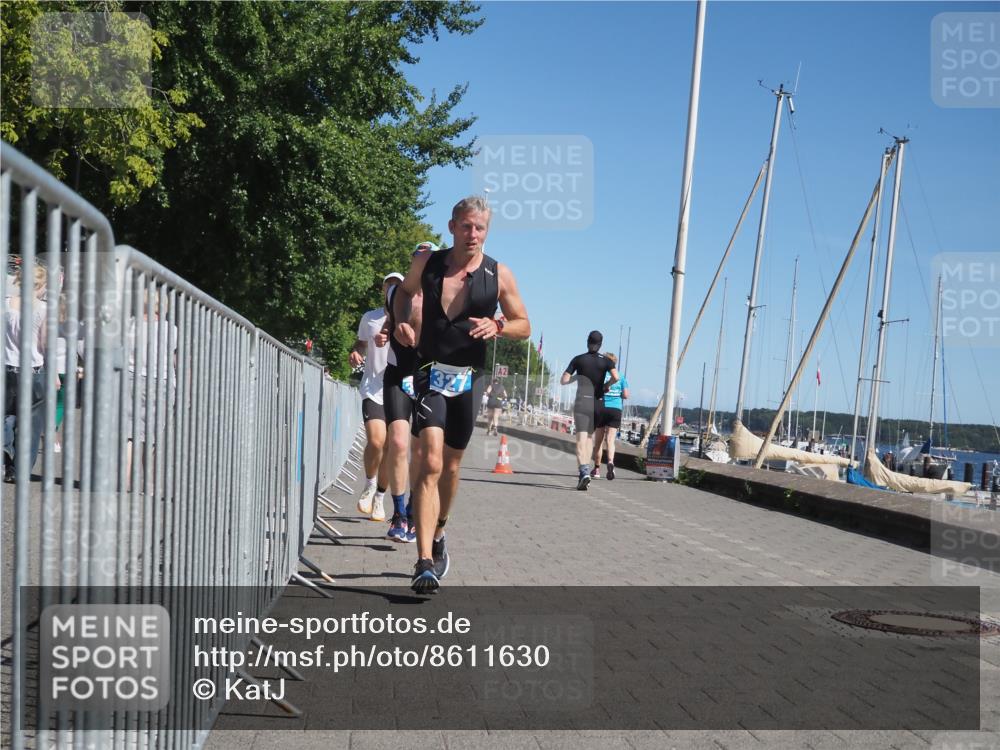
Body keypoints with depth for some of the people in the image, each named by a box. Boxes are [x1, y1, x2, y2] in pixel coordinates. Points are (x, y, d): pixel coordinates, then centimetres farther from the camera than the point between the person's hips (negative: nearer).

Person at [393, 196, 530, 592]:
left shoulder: (499, 275, -2)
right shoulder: (426, 263, 0)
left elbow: (524, 325, 7)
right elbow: (405, 291, 21)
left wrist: (497, 326, -14)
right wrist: (402, 322, 2)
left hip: (470, 378, 2)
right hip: (431, 372, -2)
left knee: (451, 464, 14)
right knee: (431, 461, -18)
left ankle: (437, 535, 39)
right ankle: (425, 561, -22)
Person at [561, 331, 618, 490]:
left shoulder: (578, 359, 1)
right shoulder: (605, 361, 2)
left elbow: (563, 381, -1)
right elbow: (616, 377, -16)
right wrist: (606, 385, 4)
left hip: (581, 403, -2)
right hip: (597, 404, 2)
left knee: (581, 439, -11)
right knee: (588, 438, 19)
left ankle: (584, 472, -32)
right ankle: (585, 471, 19)